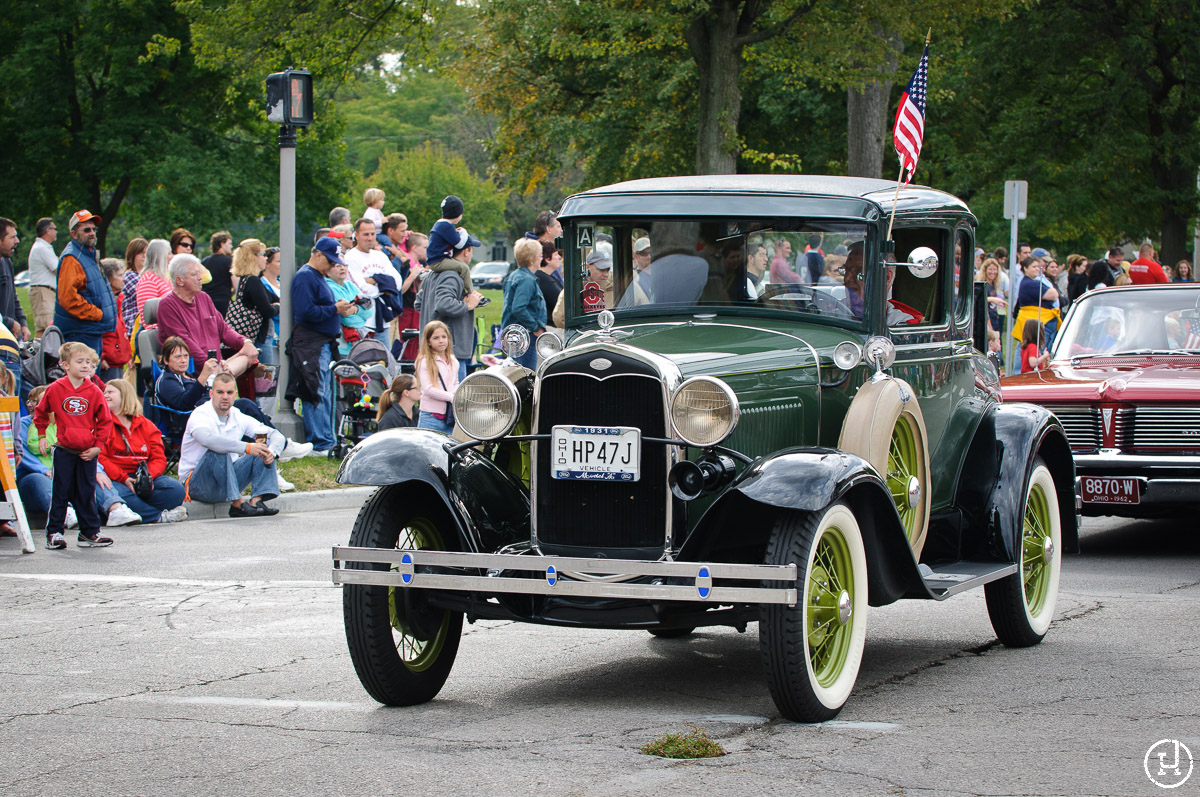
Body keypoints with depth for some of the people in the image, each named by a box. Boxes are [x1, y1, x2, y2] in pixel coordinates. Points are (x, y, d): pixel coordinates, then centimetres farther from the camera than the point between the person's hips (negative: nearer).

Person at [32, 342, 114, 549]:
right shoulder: (55, 389, -4)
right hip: (64, 451, -1)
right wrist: (42, 436, 11)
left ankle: (90, 532, 14)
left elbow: (105, 421, 4)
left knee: (87, 493, 7)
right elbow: (40, 413, 12)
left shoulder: (94, 392, -2)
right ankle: (53, 532, 7)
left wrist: (98, 446, -1)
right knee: (61, 492, 1)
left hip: (88, 452, 1)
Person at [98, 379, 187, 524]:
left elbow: (159, 458, 9)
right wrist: (124, 479, -19)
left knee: (176, 489, -22)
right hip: (115, 480, -4)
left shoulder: (146, 425, 17)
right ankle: (160, 516, -25)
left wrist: (149, 476, -14)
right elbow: (100, 458, -6)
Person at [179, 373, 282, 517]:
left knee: (264, 446, -6)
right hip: (196, 483, -6)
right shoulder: (200, 415, -15)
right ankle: (237, 504, -33)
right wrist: (247, 448, -40)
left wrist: (271, 452, -21)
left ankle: (257, 500, -23)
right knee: (217, 452, -34)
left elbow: (277, 435, 3)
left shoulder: (238, 418, 4)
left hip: (228, 478, 6)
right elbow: (208, 439, -39)